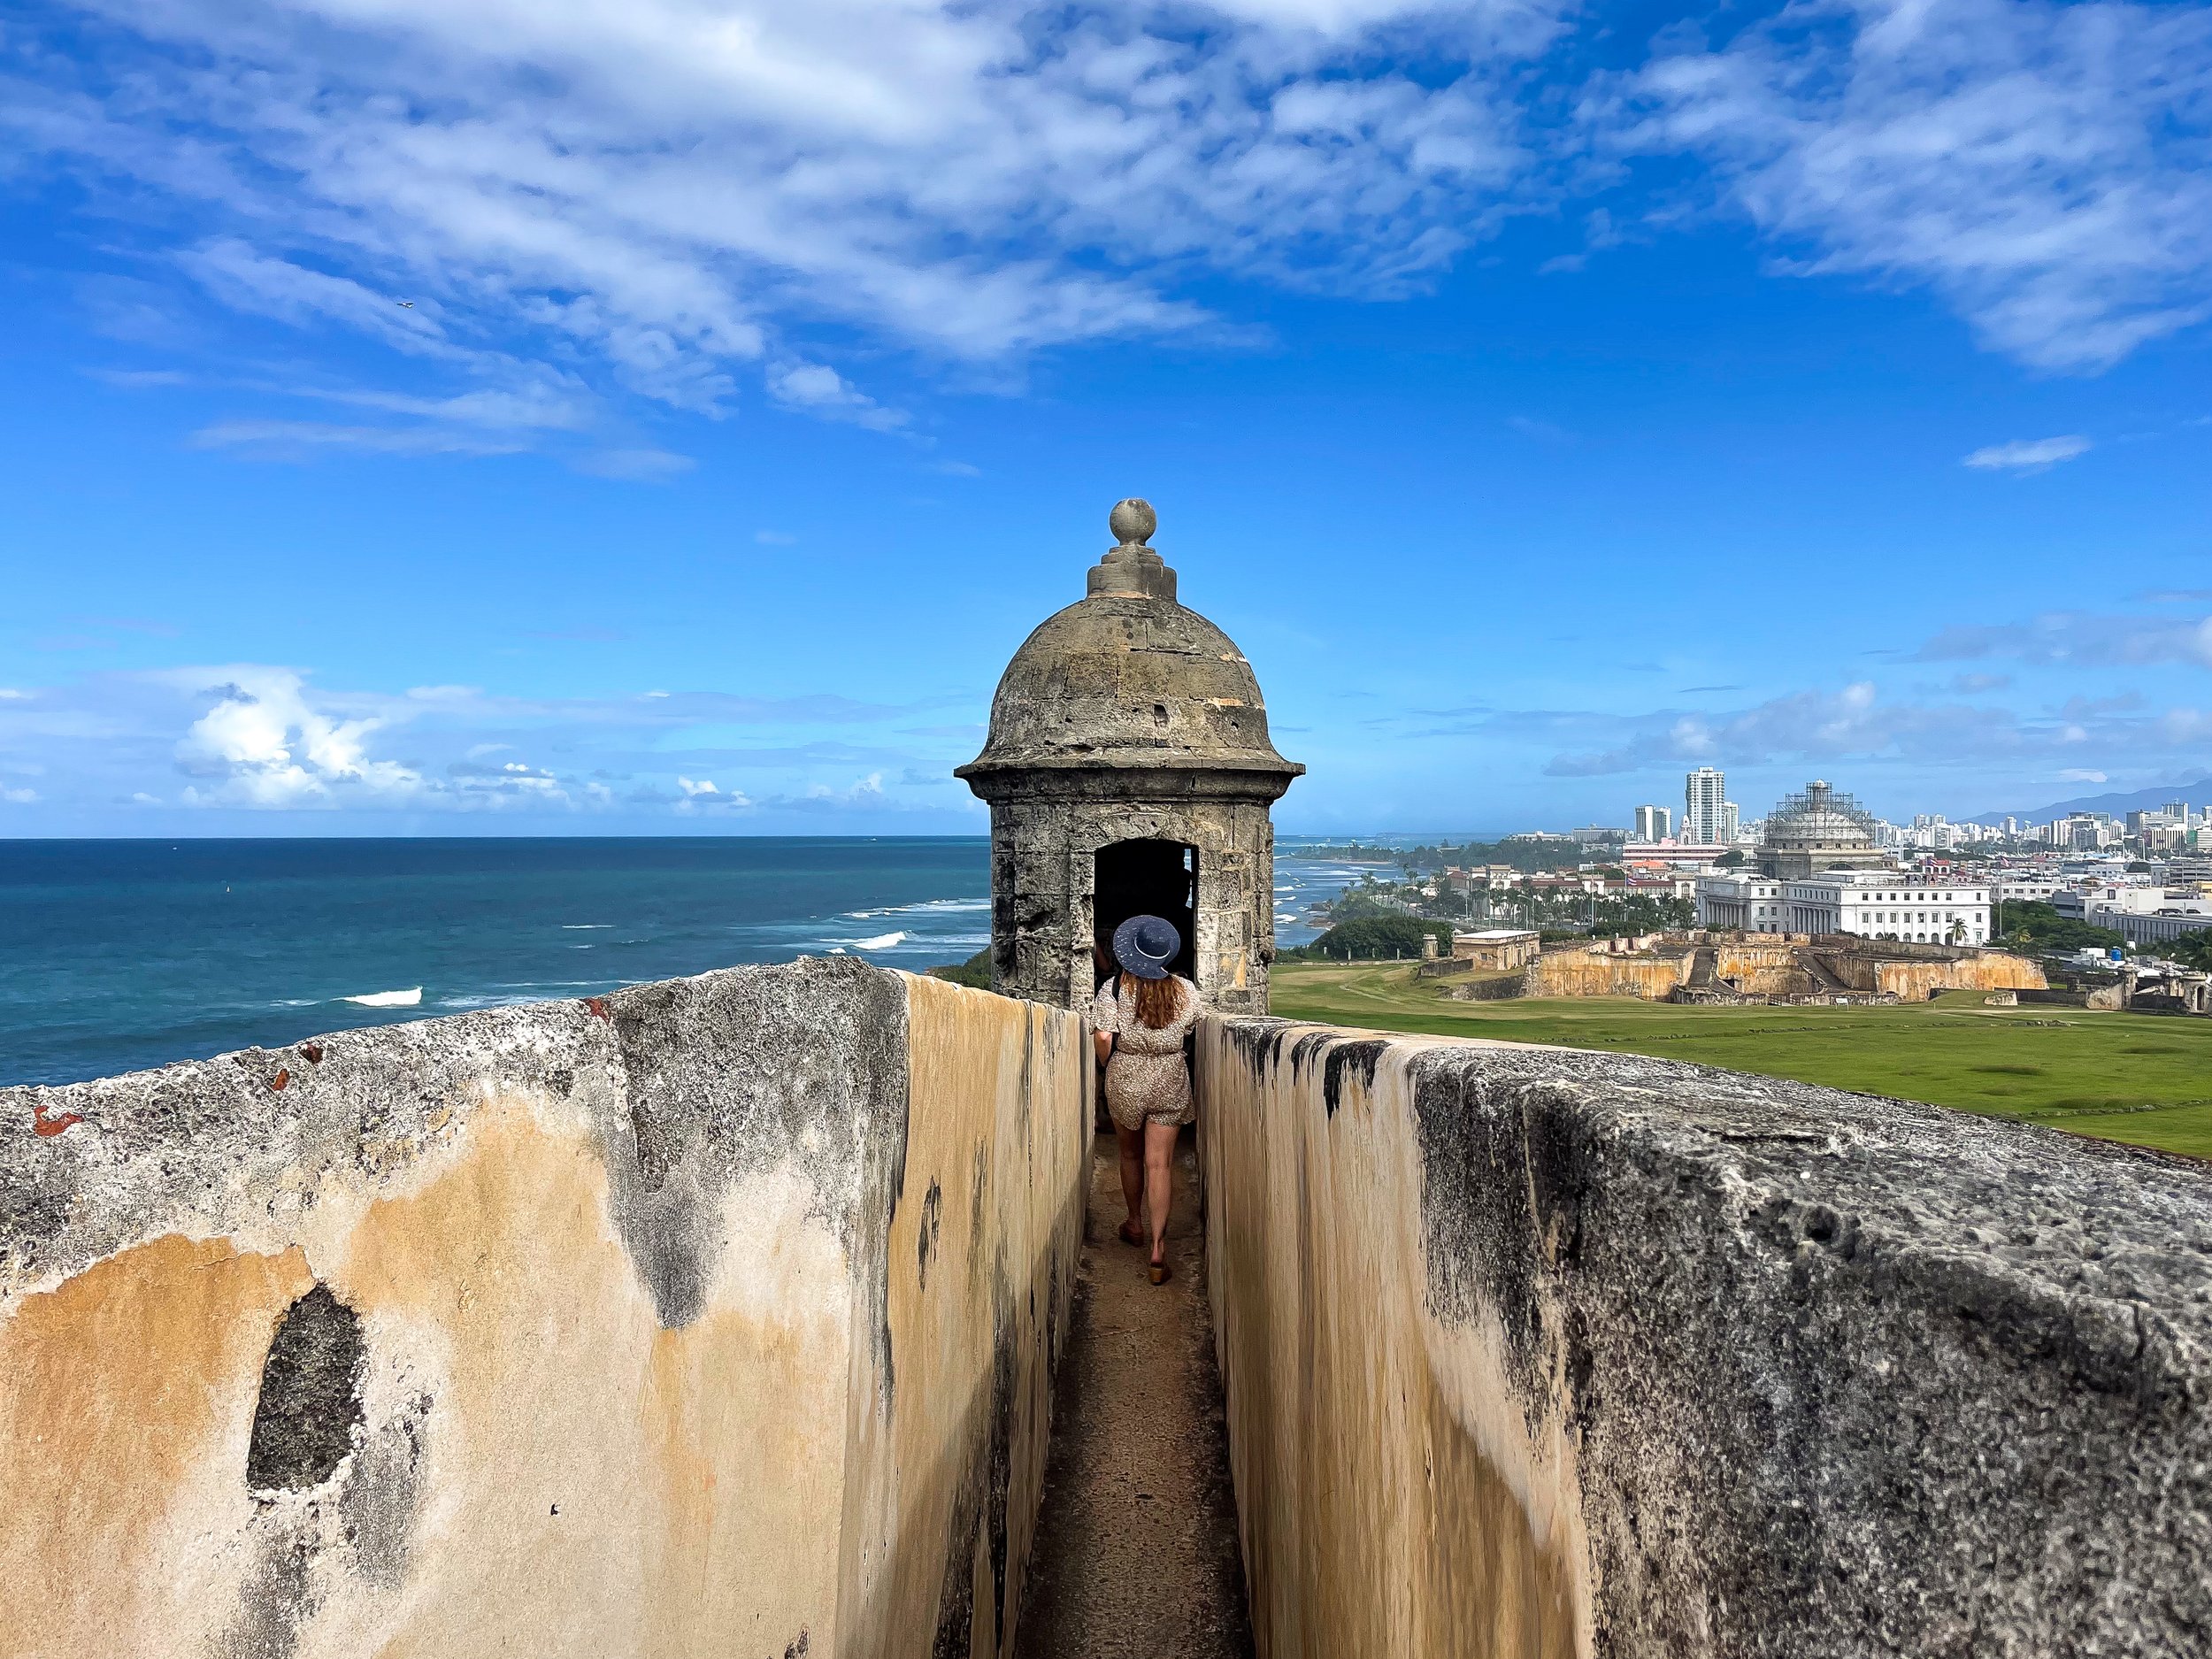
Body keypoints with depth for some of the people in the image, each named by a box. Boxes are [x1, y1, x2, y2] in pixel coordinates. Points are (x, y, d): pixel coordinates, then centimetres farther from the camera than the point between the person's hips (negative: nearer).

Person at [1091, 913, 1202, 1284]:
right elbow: (1191, 1032, 7)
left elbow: (1103, 1037, -16)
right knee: (1160, 1163, 1)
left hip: (1124, 1079, 0)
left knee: (1130, 1155, 20)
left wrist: (1110, 1066, 2)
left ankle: (1135, 1224, 37)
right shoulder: (1186, 990, -5)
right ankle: (1158, 1245, -7)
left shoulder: (1114, 988, -12)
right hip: (1171, 1082, 1)